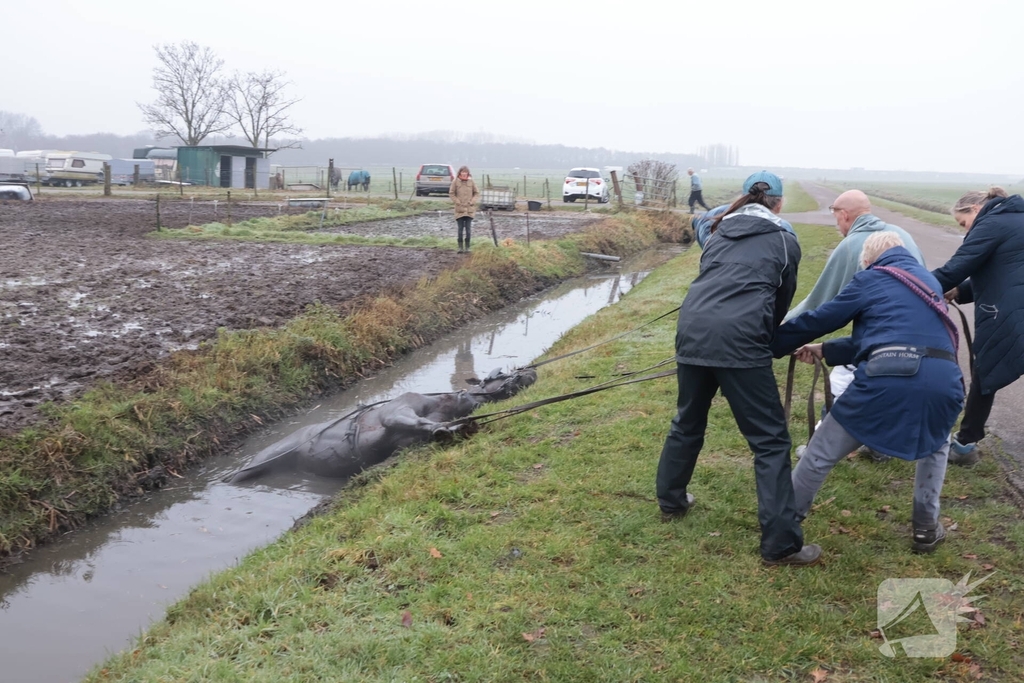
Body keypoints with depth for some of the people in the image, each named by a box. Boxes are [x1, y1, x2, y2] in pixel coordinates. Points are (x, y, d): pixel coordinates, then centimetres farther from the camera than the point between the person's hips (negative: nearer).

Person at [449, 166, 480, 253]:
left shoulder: (471, 182, 2)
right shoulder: (455, 182, -2)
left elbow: (477, 193, 9)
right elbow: (451, 193, 2)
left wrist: (472, 201, -3)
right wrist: (457, 202, -6)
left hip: (470, 209, 1)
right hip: (460, 209, -1)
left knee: (468, 229, 1)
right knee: (460, 228, 0)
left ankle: (467, 247, 8)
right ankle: (460, 247, 6)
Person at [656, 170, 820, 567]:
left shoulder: (719, 233, 24)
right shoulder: (784, 241, 15)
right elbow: (782, 302, 21)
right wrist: (767, 340, 38)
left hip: (692, 330, 5)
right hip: (739, 339, -5)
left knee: (687, 423, 25)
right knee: (770, 441, 1)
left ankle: (671, 501, 42)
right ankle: (781, 544, 0)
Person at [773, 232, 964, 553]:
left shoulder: (872, 279, 16)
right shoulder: (929, 281, 32)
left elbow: (820, 319, 15)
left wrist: (770, 344, 28)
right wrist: (824, 350, 38)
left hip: (889, 377, -4)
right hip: (943, 379, 5)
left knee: (822, 452, 14)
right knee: (937, 445, 37)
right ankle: (926, 528, 33)